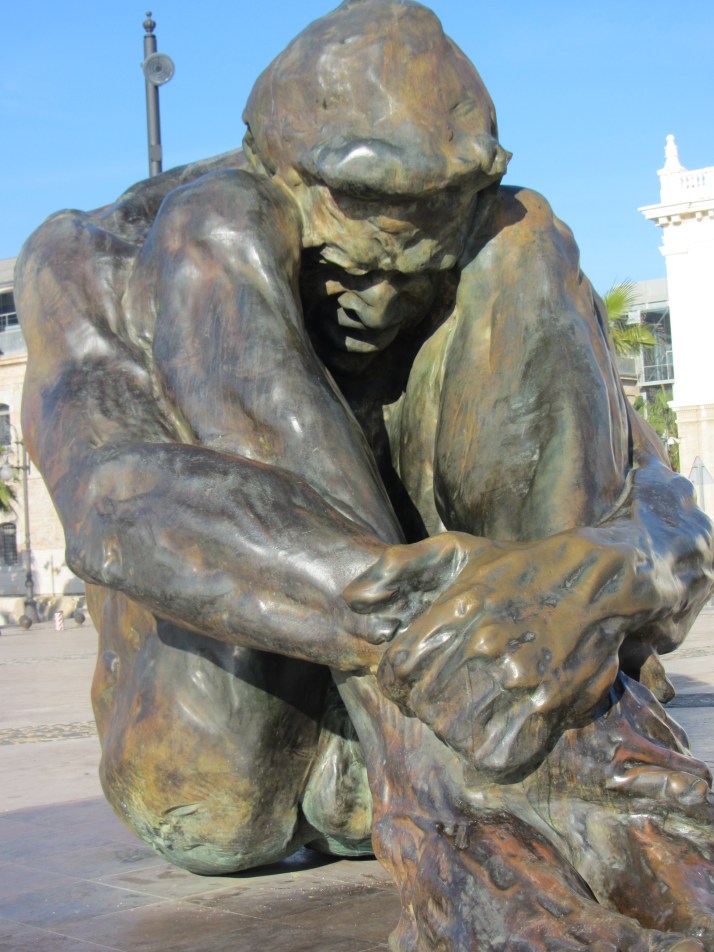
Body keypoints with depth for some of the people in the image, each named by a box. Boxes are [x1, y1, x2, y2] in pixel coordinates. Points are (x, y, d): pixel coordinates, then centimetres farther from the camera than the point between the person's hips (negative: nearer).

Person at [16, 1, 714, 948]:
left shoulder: (498, 252, -1)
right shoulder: (97, 268, -9)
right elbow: (109, 499, -31)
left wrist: (617, 571, -38)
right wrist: (397, 600, -48)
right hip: (214, 765, -1)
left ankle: (574, 766, -25)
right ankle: (454, 798, -35)